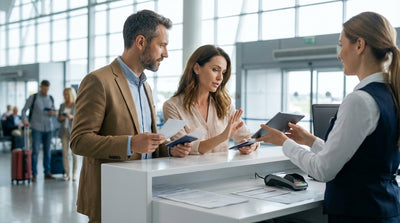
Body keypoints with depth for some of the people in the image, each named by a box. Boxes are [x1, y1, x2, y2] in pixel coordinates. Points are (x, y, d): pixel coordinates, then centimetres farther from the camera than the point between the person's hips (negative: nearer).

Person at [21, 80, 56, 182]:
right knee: (35, 151, -7)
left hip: (49, 128, 4)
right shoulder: (33, 97, 0)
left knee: (47, 151, 5)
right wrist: (25, 120, -21)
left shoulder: (51, 98, 12)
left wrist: (52, 112, -4)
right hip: (37, 128, -3)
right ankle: (34, 174, -2)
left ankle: (47, 173, 11)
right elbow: (24, 110, -3)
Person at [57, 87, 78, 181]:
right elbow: (58, 119, 15)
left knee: (74, 153, -2)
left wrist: (72, 117, -20)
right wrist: (60, 118, -7)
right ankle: (67, 174, 7)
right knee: (65, 153, 1)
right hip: (64, 131, 4)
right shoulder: (62, 105, 10)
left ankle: (74, 173, 10)